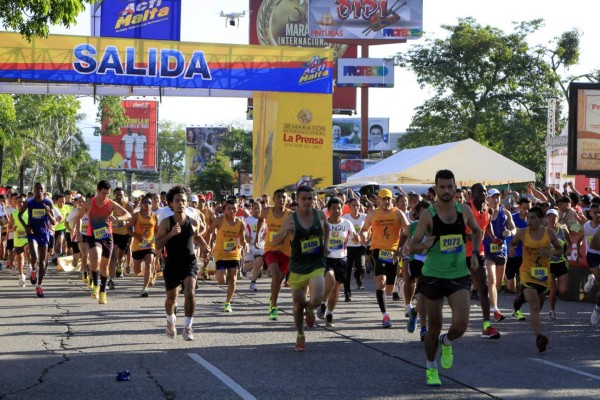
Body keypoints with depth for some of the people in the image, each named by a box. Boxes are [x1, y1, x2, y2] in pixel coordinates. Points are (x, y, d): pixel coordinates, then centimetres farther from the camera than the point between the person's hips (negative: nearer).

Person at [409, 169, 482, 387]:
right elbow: (412, 246, -11)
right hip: (433, 277, -2)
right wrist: (425, 245, -32)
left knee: (461, 324, -14)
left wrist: (474, 253, 6)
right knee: (434, 326, 6)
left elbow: (477, 230, 20)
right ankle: (431, 368, 29)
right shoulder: (428, 214, -10)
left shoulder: (464, 210, 0)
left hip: (459, 276, 2)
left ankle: (446, 343, 22)